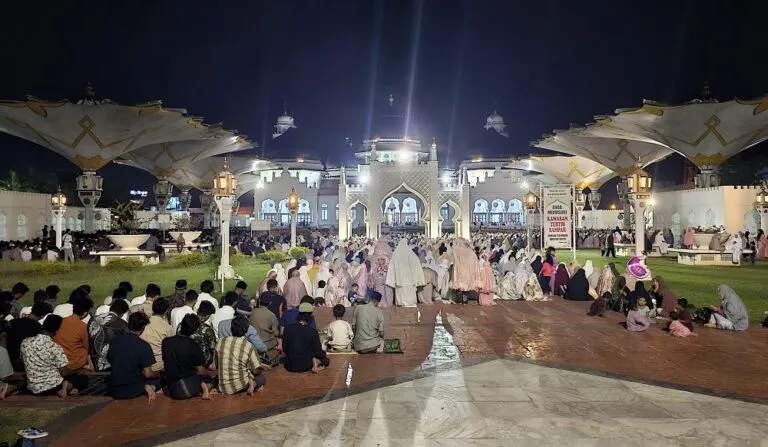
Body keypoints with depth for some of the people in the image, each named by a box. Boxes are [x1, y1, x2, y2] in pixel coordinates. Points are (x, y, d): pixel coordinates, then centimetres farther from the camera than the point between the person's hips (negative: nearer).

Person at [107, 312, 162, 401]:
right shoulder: (144, 346, -18)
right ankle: (151, 386, -6)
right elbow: (147, 374, -14)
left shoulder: (115, 340, -2)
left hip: (113, 391, 4)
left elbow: (110, 361, 13)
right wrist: (157, 374, 9)